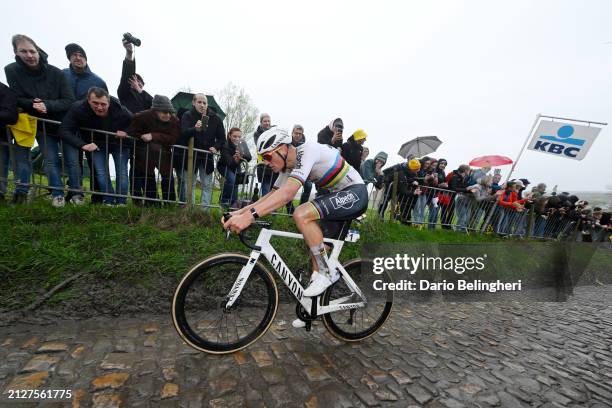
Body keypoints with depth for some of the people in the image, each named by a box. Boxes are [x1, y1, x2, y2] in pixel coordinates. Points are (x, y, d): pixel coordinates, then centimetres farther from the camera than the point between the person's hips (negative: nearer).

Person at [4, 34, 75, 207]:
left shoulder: (56, 73, -10)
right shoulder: (12, 71, -5)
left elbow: (69, 101, -12)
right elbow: (16, 99, -5)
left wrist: (47, 105, -25)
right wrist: (33, 104, -24)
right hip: (41, 125, 1)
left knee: (71, 160, -1)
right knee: (51, 160, -3)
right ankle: (58, 194, 6)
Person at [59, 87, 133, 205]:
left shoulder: (122, 112, -28)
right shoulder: (78, 109, -24)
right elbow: (64, 131, -22)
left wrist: (127, 133, -31)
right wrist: (83, 145, -38)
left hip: (119, 144, -1)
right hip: (97, 144, 1)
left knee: (122, 173, -7)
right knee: (101, 173, -8)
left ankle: (121, 202, 3)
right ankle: (109, 202, 2)